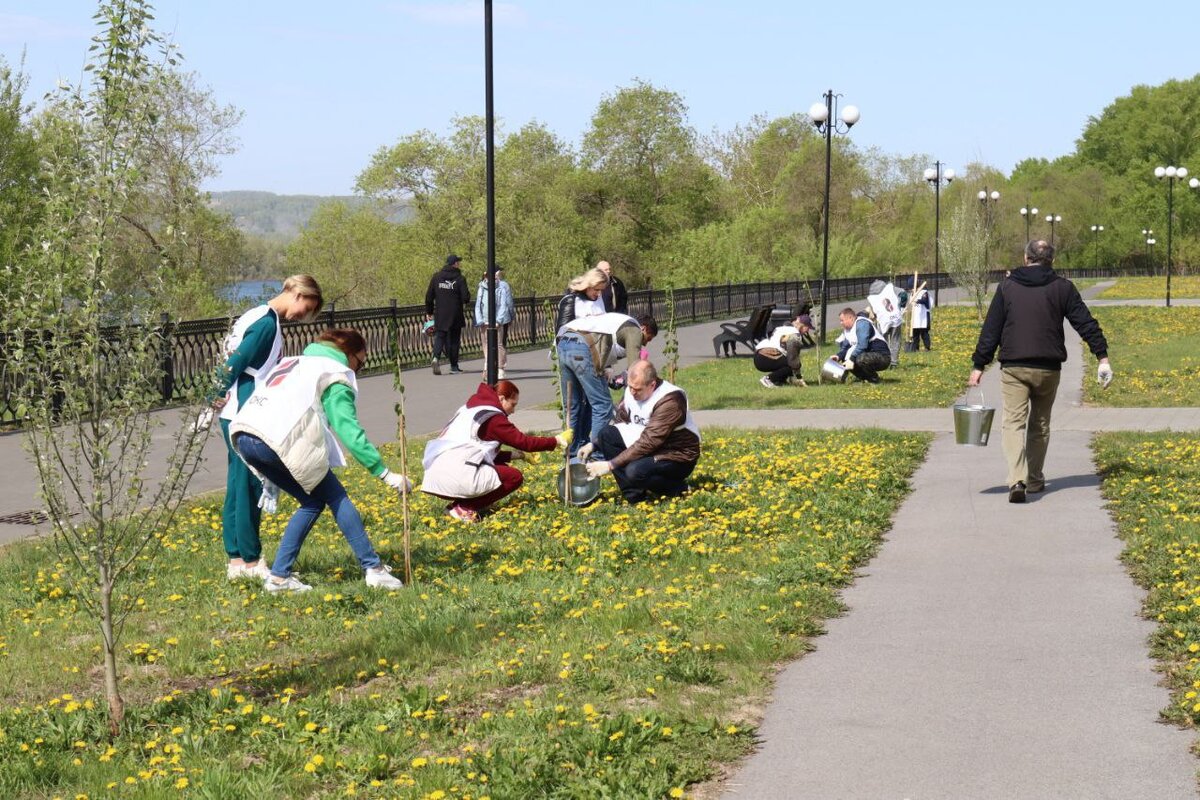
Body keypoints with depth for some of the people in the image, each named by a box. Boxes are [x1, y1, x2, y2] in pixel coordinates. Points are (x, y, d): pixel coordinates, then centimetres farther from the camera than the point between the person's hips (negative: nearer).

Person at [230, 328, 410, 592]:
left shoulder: (294, 361, 33)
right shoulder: (337, 375, 8)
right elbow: (349, 430, -3)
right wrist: (385, 473, -5)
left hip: (243, 434, 7)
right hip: (279, 439, -7)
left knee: (314, 501, 18)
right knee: (335, 498, 6)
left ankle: (279, 576, 14)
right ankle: (373, 568, 3)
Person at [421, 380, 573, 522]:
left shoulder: (471, 409, 23)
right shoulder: (493, 418, -5)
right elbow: (524, 442, -5)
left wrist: (513, 455, 19)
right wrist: (557, 441, 5)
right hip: (456, 478, -10)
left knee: (501, 469, 23)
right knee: (515, 477, 1)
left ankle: (462, 504, 6)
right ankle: (464, 508, -7)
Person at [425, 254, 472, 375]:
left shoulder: (436, 277, 3)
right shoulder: (459, 278, -6)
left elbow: (429, 296, 4)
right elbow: (466, 297, -12)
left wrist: (429, 311, 14)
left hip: (440, 315, 2)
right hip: (455, 315, -2)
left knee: (439, 336, 6)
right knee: (454, 339, 9)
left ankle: (436, 357, -21)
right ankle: (454, 366, 12)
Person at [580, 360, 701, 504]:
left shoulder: (670, 400, -27)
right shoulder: (632, 391, -4)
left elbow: (648, 443, -31)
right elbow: (620, 424, 10)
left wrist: (610, 465, -32)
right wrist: (594, 445, -4)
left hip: (677, 457, -8)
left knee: (634, 471, -34)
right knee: (606, 434, -9)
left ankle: (678, 488, -5)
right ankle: (634, 494, -11)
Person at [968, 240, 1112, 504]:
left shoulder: (1007, 286, 4)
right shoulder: (1062, 287, 4)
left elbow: (991, 330, 2)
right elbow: (1086, 323, 0)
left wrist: (979, 365, 6)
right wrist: (1102, 358, 2)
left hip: (1014, 368, -1)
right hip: (1049, 368, 2)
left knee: (1013, 423, -4)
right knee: (1040, 425, 17)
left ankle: (1017, 480, -23)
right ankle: (1035, 480, 25)